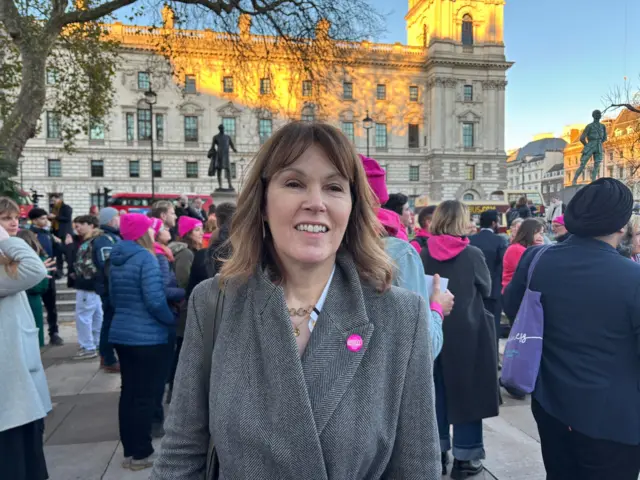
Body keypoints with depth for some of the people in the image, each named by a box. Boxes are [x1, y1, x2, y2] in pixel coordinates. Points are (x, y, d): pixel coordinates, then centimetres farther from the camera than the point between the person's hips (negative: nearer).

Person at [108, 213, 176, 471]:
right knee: (145, 395, 3)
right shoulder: (145, 257, -16)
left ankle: (130, 450, 26)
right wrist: (172, 320, -6)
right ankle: (141, 453, 15)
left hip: (121, 333, 8)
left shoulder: (116, 260, 9)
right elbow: (155, 300, -21)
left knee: (128, 392, 15)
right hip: (147, 337, -8)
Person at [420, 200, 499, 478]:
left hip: (432, 330, 4)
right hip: (467, 331, -3)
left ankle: (437, 453, 26)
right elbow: (487, 289, 0)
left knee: (437, 390, 15)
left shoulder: (424, 254, -5)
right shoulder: (472, 254, -13)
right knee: (467, 392, 9)